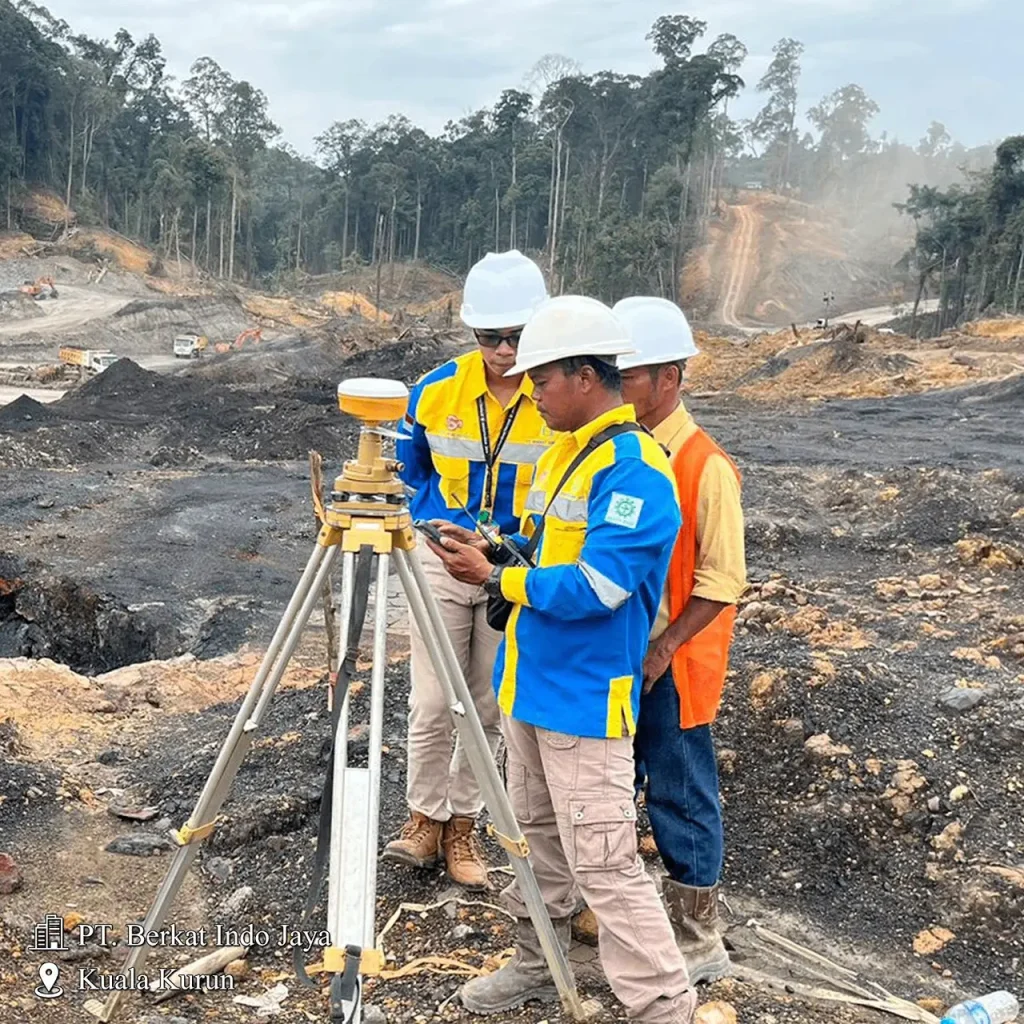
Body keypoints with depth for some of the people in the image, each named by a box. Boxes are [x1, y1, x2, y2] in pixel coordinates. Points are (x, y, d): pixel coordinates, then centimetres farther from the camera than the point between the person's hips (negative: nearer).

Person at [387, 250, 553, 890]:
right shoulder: (437, 392, -5)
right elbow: (411, 471, 12)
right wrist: (436, 525, 2)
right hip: (443, 558, 1)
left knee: (490, 707, 9)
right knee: (432, 704, 0)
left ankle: (463, 823, 26)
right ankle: (426, 818, 20)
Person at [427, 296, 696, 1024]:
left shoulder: (636, 470, -20)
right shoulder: (563, 452, 10)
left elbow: (593, 587, -25)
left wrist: (495, 578, -18)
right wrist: (494, 552, 1)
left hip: (585, 700, -9)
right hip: (530, 683, 9)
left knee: (603, 864, -5)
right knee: (536, 834, 20)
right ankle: (537, 964, 36)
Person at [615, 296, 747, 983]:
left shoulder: (705, 468, -17)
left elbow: (721, 582, -15)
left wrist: (660, 650, -20)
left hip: (668, 665, -6)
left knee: (680, 799, 5)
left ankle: (699, 945, 21)